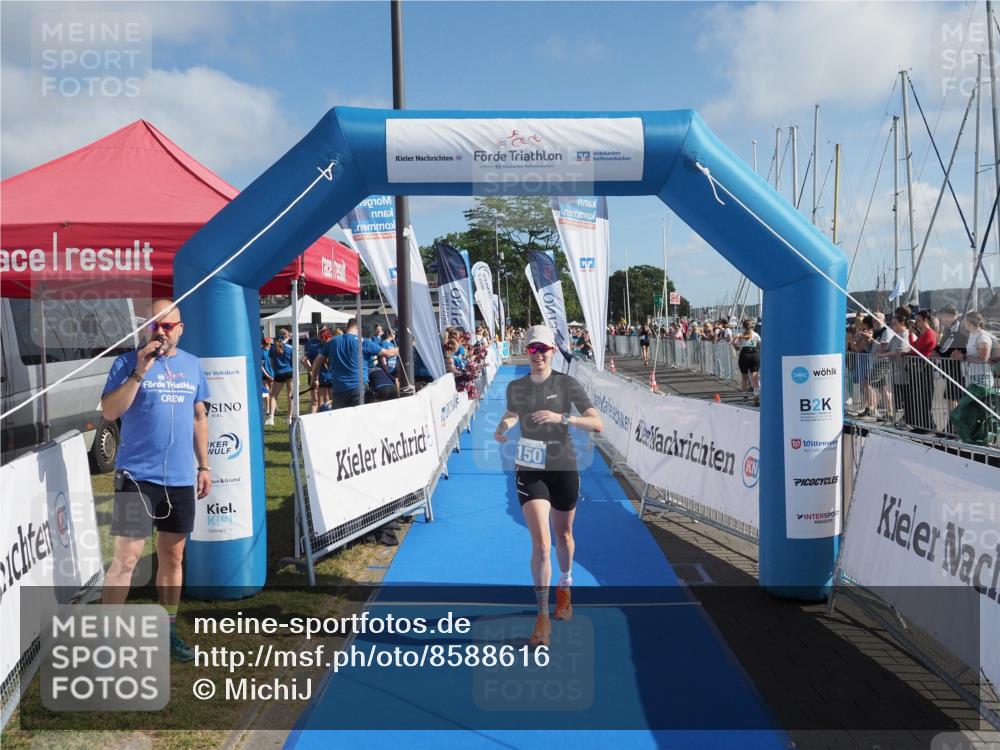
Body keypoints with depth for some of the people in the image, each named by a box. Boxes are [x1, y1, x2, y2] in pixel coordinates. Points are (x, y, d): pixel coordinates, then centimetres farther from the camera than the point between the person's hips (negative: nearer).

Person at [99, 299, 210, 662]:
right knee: (127, 557, -6)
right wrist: (139, 373, -21)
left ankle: (167, 630, 25)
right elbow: (109, 411, -13)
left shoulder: (192, 365, 9)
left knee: (173, 556, 12)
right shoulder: (128, 362, -4)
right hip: (137, 475, -4)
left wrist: (204, 466, 12)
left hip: (181, 478, 4)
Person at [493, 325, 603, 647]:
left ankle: (564, 587, 48)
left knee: (563, 536, 18)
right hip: (530, 472, 0)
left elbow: (597, 423, -15)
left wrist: (562, 418, -29)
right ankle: (543, 616, 1)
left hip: (564, 469, 0)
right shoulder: (515, 387, 0)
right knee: (541, 544, -12)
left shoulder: (567, 385, -8)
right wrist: (502, 427, -7)